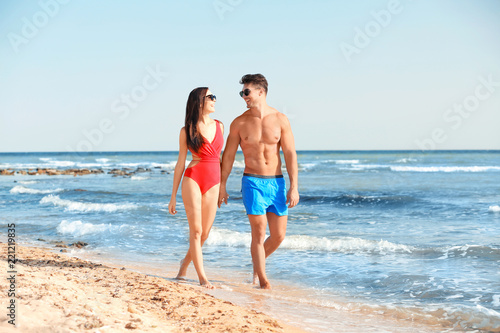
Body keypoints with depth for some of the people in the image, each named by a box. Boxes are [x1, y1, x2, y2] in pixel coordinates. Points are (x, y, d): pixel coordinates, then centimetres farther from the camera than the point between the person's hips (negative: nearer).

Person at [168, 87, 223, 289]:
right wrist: (173, 196, 3)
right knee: (196, 231, -6)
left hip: (213, 183, 4)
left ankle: (184, 266, 29)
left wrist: (223, 187, 16)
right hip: (193, 179, -4)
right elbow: (181, 163, 4)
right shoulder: (187, 130, 2)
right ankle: (202, 278, -1)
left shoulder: (219, 126, 12)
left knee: (204, 233, 5)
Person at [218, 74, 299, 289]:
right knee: (259, 233, -7)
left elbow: (290, 154, -1)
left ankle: (258, 262, 33)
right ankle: (263, 280, 4)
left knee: (278, 235, 5)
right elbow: (228, 156, 6)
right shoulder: (239, 123, 0)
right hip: (253, 182, -2)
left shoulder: (280, 120, 1)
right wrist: (221, 187, 4)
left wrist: (294, 187, -6)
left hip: (277, 182, 2)